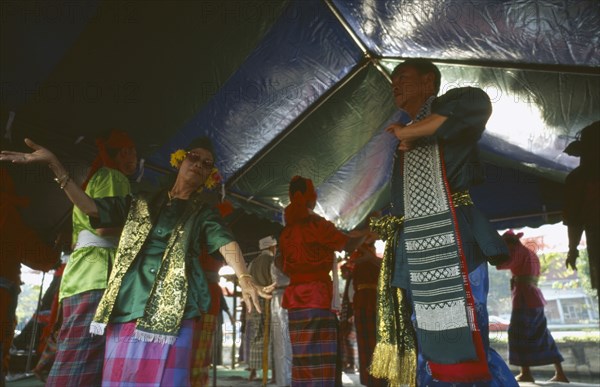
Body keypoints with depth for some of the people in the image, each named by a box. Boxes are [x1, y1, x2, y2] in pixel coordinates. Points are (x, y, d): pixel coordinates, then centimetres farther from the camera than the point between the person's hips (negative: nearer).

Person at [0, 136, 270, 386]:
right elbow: (92, 207, 15)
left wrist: (244, 278, -27)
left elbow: (225, 242, -6)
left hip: (170, 307, -2)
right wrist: (54, 164, 7)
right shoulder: (142, 203, 20)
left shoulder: (204, 213, 12)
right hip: (127, 303, 3)